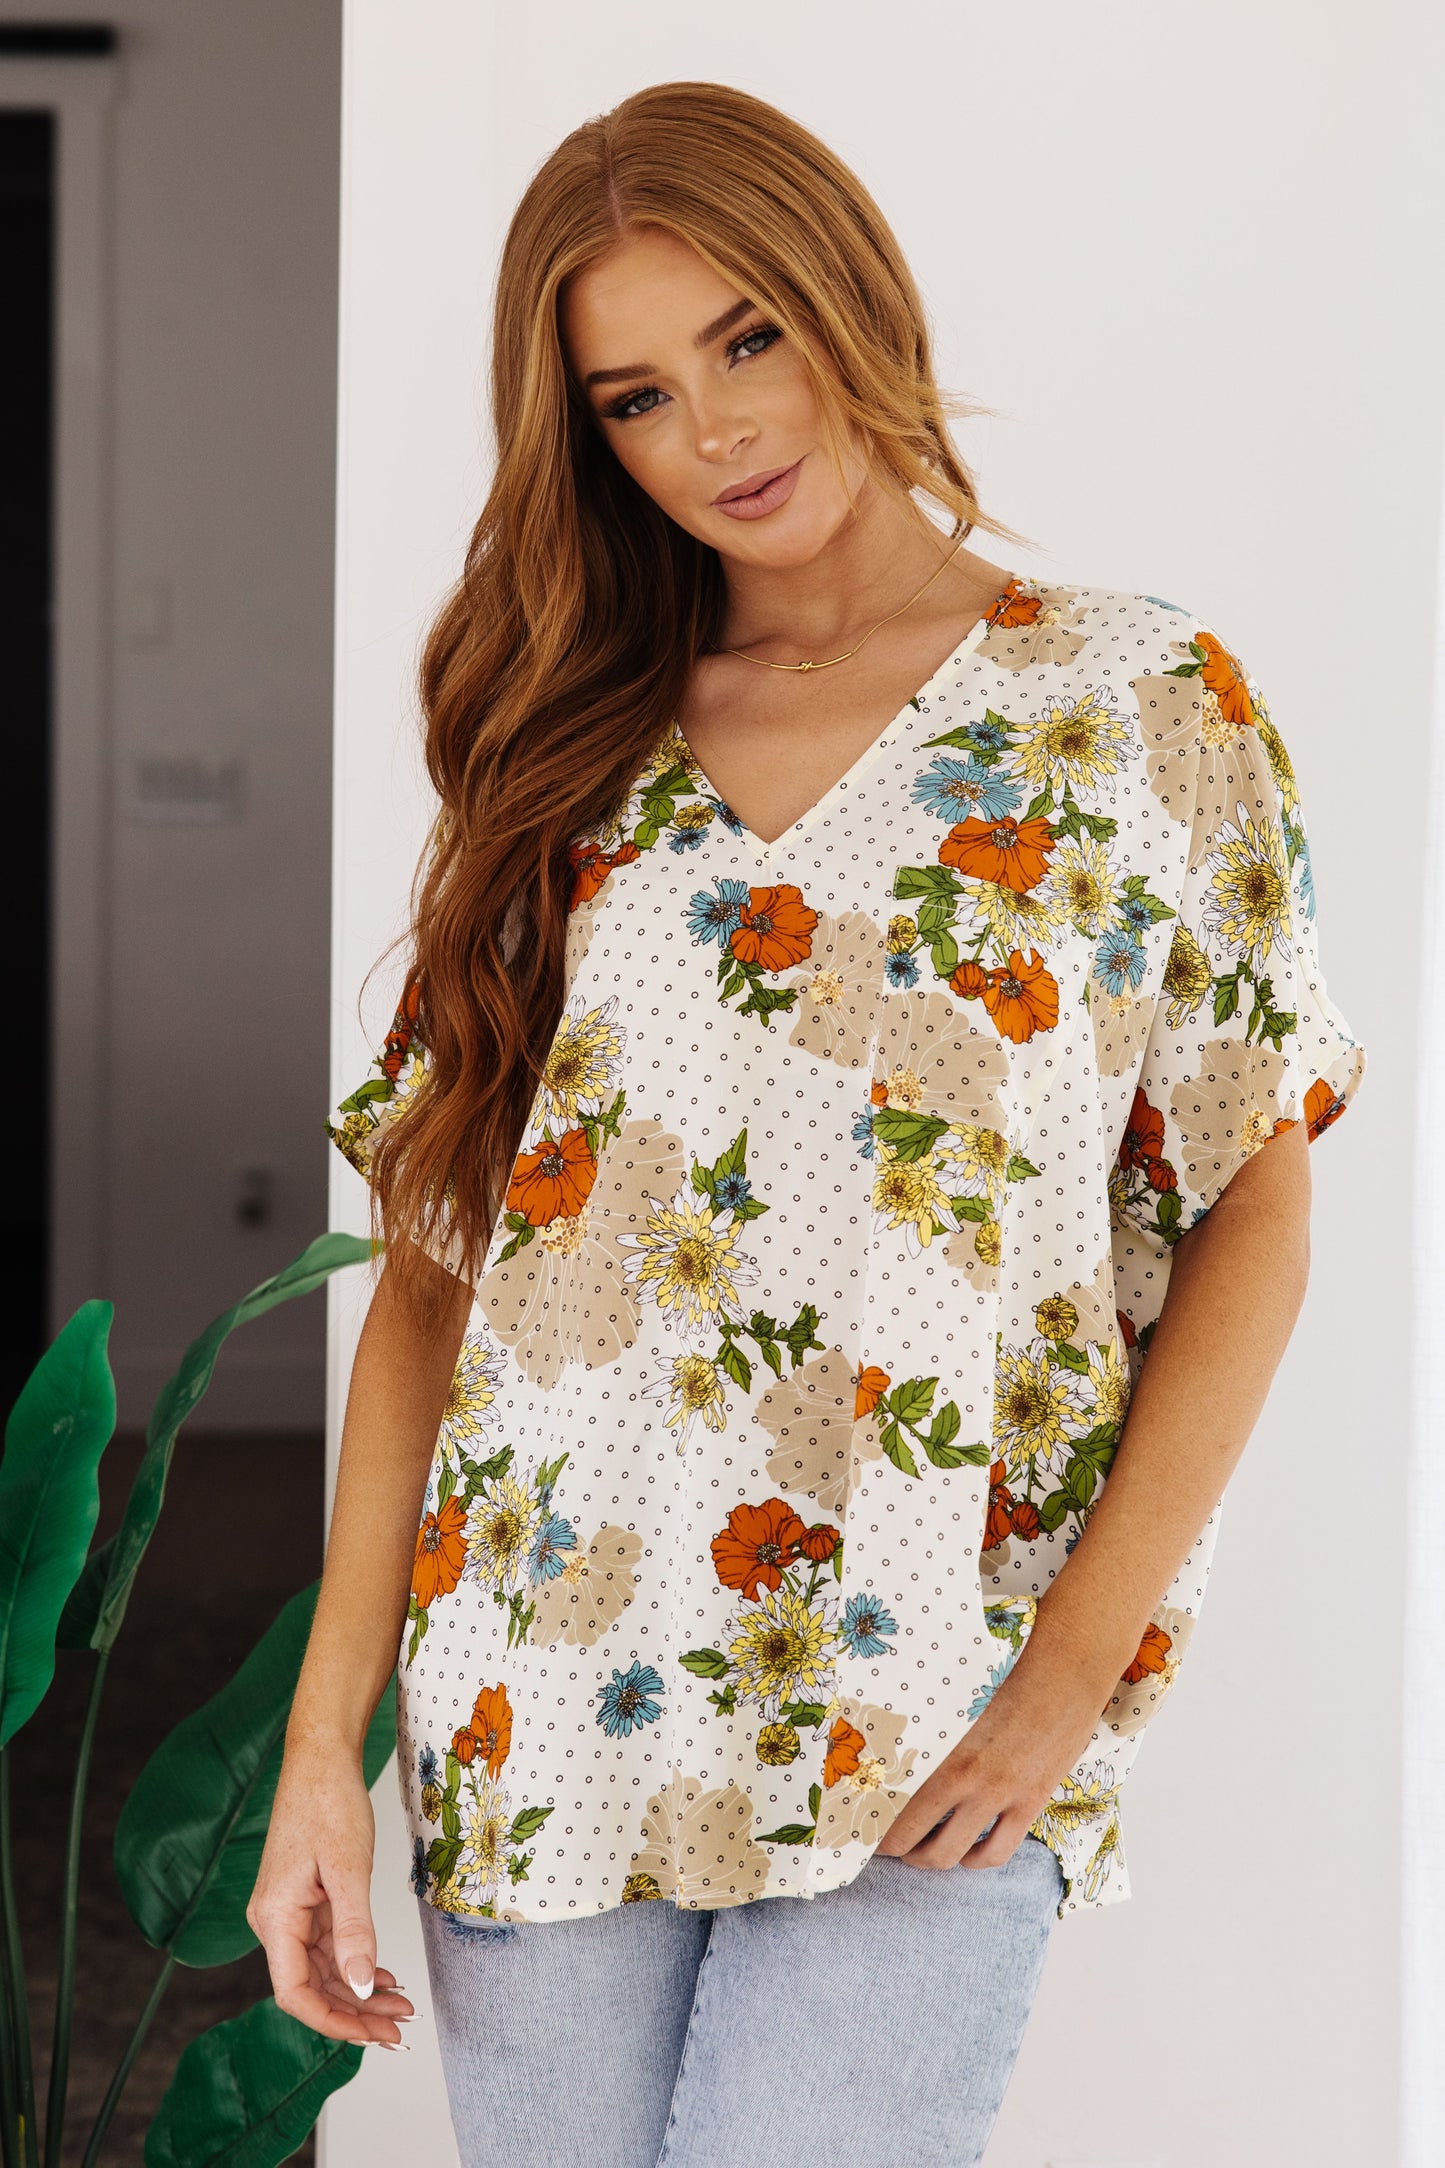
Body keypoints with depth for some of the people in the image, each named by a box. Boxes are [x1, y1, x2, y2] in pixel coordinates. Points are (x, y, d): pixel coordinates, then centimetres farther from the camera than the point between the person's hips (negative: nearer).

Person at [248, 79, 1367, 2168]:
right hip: (539, 1730, 3)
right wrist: (327, 1740, 0)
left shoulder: (1141, 704, 1)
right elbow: (433, 1261, 6)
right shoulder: (562, 759, 9)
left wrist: (1076, 1671, -9)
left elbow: (1254, 1209, 0)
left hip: (922, 1760, -3)